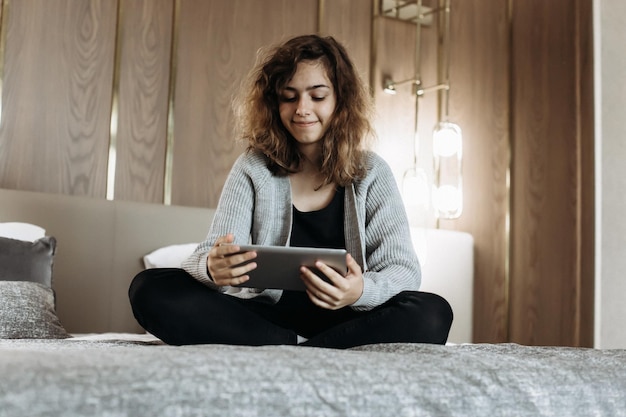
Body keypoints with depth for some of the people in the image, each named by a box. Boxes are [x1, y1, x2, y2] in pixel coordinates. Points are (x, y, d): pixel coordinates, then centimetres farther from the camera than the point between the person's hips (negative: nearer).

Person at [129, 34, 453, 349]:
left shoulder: (371, 173, 3)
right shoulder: (253, 168, 3)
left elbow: (404, 268, -6)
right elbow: (211, 254, -6)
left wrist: (361, 290, -29)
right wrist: (213, 267, -33)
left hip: (341, 320, 0)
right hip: (264, 317, 1)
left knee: (432, 314, -29)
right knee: (151, 289, -20)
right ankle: (298, 348, -22)